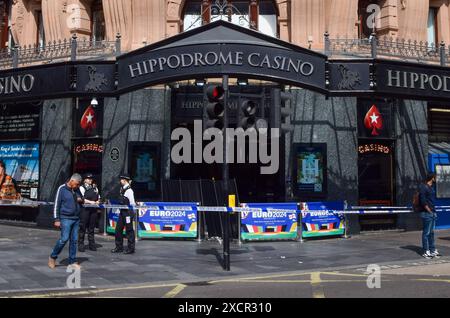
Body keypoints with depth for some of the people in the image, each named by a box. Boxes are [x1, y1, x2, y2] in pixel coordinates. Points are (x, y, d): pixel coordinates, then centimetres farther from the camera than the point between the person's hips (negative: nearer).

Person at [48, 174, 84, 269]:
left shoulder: (77, 190, 11)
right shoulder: (62, 189, -6)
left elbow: (82, 201, 25)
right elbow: (56, 205, -7)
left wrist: (81, 200, 0)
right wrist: (57, 220, -11)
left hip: (76, 219, 6)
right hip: (66, 218, -6)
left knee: (74, 240, 5)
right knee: (64, 239, -12)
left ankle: (72, 262, 11)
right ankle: (53, 257, 7)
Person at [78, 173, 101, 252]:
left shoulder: (95, 188, 18)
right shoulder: (82, 187, 2)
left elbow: (98, 197, 20)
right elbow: (82, 199, -8)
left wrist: (97, 201, -1)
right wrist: (91, 202, -15)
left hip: (93, 209, 5)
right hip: (85, 209, -5)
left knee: (92, 227, 8)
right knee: (83, 227, -4)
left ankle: (92, 244, 11)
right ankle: (81, 245, 0)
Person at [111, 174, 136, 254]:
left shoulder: (129, 190, -16)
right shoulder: (122, 189, 11)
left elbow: (132, 203, -17)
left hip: (128, 212, -9)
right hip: (122, 212, 9)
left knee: (129, 230, 1)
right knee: (118, 229, 11)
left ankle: (131, 248, 11)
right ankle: (119, 247, 21)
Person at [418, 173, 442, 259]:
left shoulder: (431, 187, 16)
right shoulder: (423, 187, -12)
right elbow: (423, 201, -17)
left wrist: (434, 212, 13)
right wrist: (429, 211, -14)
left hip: (432, 213, 9)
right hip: (426, 213, -9)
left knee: (431, 232, 12)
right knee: (426, 232, -5)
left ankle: (433, 250, 18)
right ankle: (426, 252, -1)